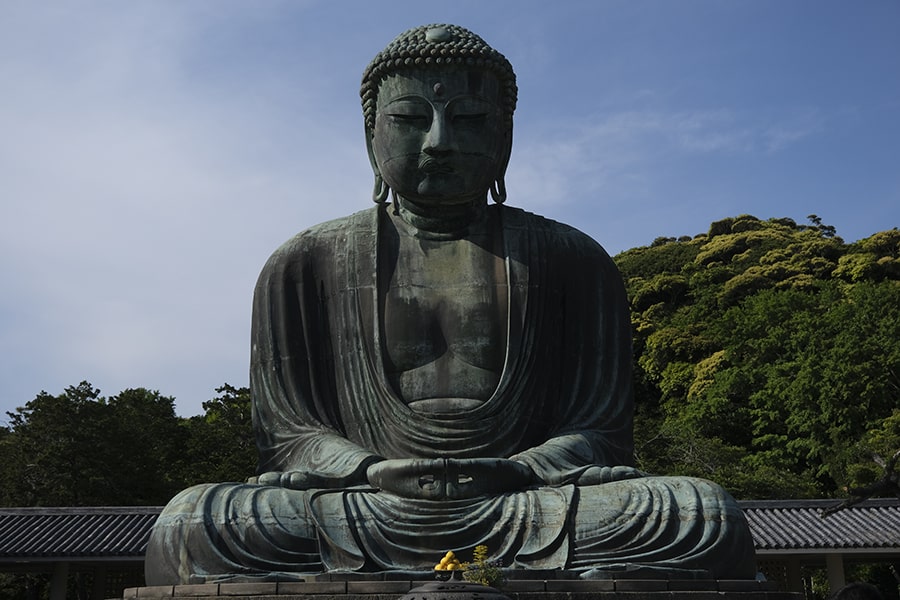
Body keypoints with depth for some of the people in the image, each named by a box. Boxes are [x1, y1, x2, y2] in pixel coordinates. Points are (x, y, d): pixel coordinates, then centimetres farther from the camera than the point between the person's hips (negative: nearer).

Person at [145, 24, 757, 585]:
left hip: (530, 507, 1)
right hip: (366, 511, 0)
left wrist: (519, 471, -16)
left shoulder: (573, 260, 13)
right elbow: (287, 434, 8)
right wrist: (374, 473, -15)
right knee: (188, 524, -28)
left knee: (711, 520, -27)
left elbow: (600, 431, 7)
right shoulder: (304, 267, 13)